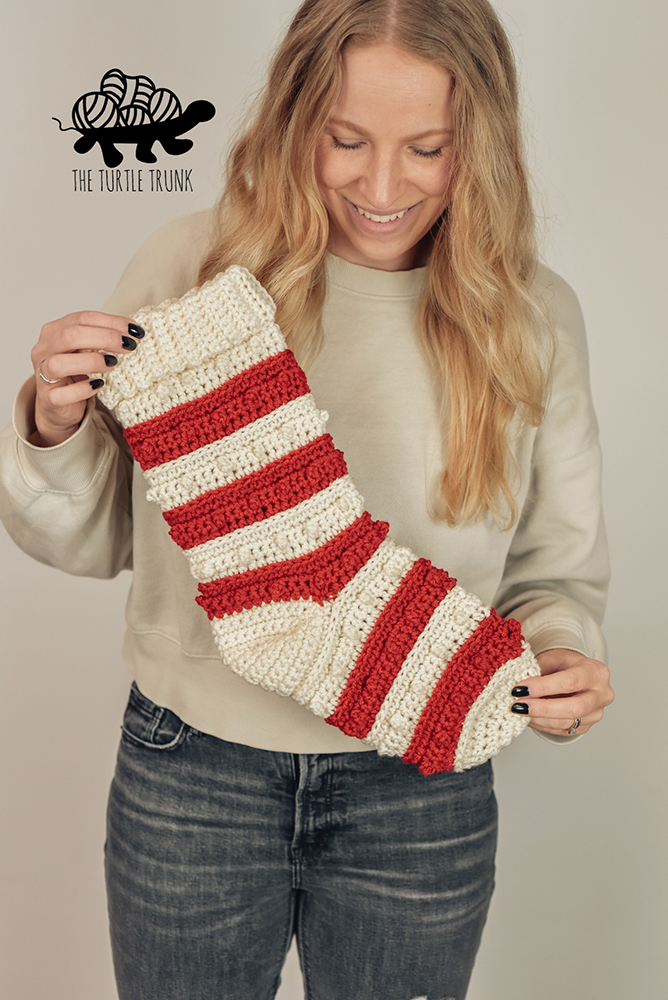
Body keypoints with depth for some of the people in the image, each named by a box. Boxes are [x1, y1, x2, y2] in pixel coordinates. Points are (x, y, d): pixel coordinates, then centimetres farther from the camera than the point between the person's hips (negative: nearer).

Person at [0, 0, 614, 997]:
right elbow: (89, 542, 0)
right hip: (190, 776, 0)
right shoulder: (191, 267, -10)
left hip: (420, 793, 1)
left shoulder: (532, 315, -6)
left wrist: (563, 656, -17)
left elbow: (558, 570, 4)